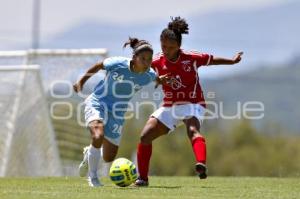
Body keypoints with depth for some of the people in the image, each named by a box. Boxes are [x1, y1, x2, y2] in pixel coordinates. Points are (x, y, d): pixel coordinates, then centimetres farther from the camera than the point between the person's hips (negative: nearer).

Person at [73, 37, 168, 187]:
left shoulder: (148, 76, -11)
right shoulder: (117, 64, -21)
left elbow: (158, 79, 15)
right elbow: (98, 66, -1)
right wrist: (81, 82, 4)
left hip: (117, 114, 5)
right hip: (97, 104, -4)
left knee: (109, 158, 8)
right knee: (98, 136, -34)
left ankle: (89, 154, 44)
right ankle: (92, 176, -14)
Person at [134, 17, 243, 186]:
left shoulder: (191, 58, -10)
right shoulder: (157, 62, -5)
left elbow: (212, 60, 6)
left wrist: (232, 61, 12)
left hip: (192, 104, -4)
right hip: (170, 106, 4)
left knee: (193, 130, -35)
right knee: (145, 136, -6)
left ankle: (202, 165, -60)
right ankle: (142, 178, 5)